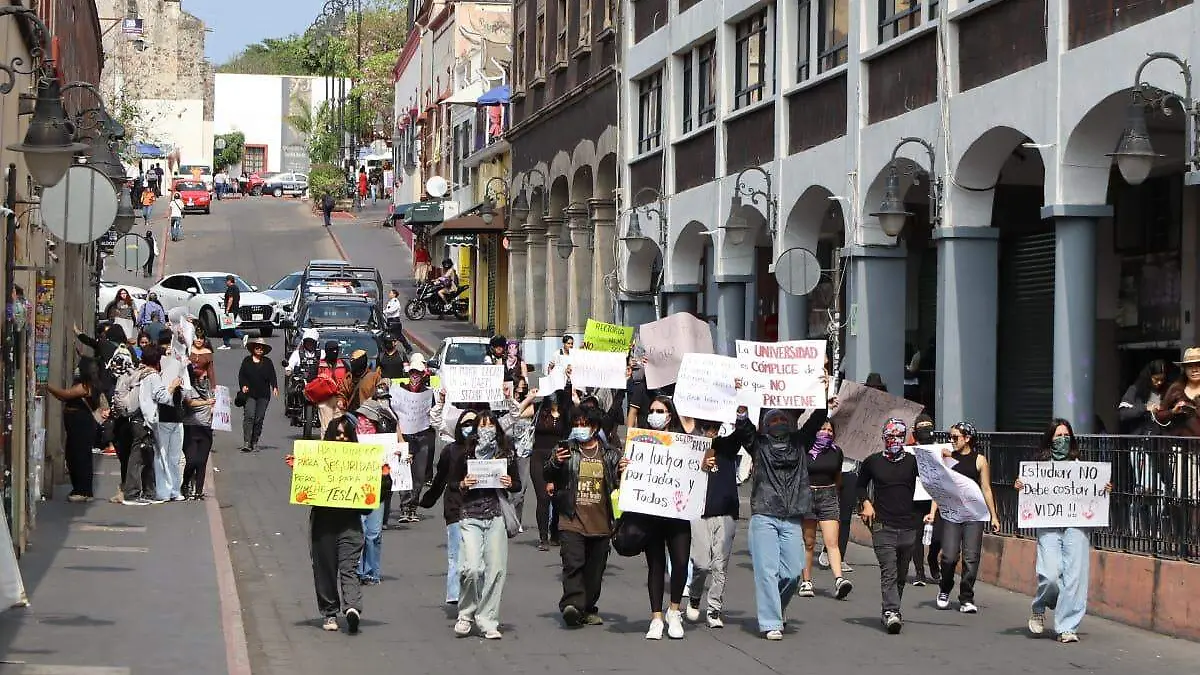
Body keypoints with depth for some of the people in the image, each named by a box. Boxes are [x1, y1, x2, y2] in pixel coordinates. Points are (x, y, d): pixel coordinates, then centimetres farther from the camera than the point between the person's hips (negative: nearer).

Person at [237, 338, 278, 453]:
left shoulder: (267, 362, 12)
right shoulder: (247, 361, 10)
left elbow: (272, 376, 7)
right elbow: (241, 375, 8)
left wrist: (275, 387, -9)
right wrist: (243, 385, -8)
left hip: (263, 395, 2)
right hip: (250, 394, -2)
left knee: (259, 419, 1)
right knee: (249, 416, -15)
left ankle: (254, 443, 10)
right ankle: (246, 443, -20)